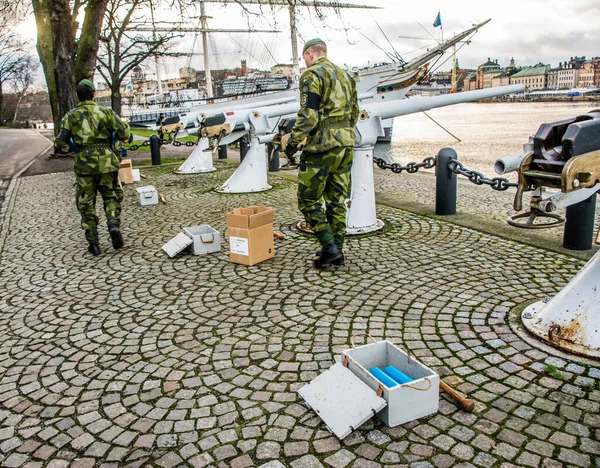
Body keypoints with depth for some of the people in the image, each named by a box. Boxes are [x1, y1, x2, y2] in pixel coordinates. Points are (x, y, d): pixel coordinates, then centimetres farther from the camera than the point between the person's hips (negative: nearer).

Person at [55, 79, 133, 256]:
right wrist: (127, 137, 16)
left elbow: (61, 144, 1)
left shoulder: (71, 116, 3)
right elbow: (124, 133, -7)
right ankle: (114, 224, -8)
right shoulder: (106, 112, 2)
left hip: (84, 165, 0)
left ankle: (93, 243, 12)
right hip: (107, 162, 0)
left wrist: (65, 148, 23)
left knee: (86, 204, 12)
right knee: (111, 197, 18)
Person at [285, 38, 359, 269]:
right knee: (337, 199, 12)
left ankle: (329, 247, -3)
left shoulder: (312, 75, -8)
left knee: (309, 199, 2)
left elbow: (308, 115, -17)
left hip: (322, 145, -8)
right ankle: (337, 251, 16)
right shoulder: (345, 75, 17)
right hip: (346, 142, 8)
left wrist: (293, 142, -11)